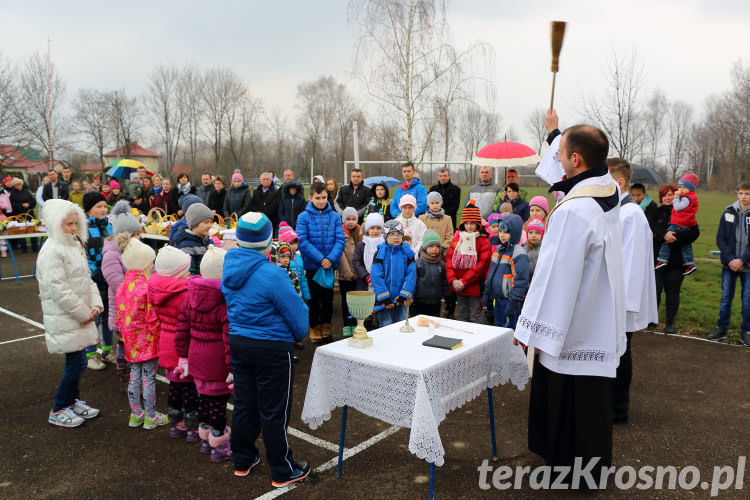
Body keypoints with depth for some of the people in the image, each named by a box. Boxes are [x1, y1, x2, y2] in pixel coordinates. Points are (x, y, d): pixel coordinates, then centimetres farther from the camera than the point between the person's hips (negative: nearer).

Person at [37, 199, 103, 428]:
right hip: (64, 317, -9)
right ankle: (58, 411, 11)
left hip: (80, 314, 9)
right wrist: (84, 313, -16)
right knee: (77, 364, -5)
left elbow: (87, 278, 14)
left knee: (75, 362, 17)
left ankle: (73, 402, 32)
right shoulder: (52, 251, -18)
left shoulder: (75, 244, 12)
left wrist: (95, 305, 1)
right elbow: (58, 289, -22)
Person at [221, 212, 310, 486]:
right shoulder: (272, 274, -24)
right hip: (272, 348, -7)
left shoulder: (230, 266, -2)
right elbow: (296, 312, -15)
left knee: (244, 404, 19)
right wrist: (300, 333, 5)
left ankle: (242, 460, 36)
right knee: (274, 411, 6)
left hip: (238, 343, 7)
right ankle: (283, 471, 21)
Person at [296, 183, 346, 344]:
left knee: (328, 296, 10)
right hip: (312, 264, -2)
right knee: (314, 297, 8)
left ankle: (326, 326, 25)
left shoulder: (334, 216, 1)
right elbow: (302, 241, -12)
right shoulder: (304, 217, -5)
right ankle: (314, 327, 22)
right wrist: (320, 259, -19)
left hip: (330, 264, 2)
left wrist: (331, 259, -17)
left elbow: (340, 240, -3)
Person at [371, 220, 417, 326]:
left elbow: (411, 274, -3)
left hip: (401, 298, 2)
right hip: (384, 299, -2)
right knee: (385, 325, 3)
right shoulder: (380, 253, -4)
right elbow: (376, 276, -10)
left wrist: (404, 295, -11)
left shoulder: (407, 253, 2)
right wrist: (385, 297, -15)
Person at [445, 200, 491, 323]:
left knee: (475, 318, 2)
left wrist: (464, 281, -16)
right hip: (458, 286, 5)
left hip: (475, 287, -5)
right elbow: (449, 258, 5)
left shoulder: (483, 240, -6)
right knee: (462, 317, 16)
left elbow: (483, 263, -14)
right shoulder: (458, 237, 9)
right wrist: (453, 280, -9)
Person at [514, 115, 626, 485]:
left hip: (572, 324, -9)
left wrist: (528, 327, -17)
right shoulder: (609, 190, -2)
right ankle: (592, 462, 39)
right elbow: (578, 172, 21)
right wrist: (556, 132, 34)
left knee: (566, 399, 9)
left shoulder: (573, 211, -28)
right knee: (591, 397, 22)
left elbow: (554, 275, -26)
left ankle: (569, 462, 27)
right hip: (600, 320, 9)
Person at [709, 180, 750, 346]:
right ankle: (721, 328, 20)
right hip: (729, 264, 2)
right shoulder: (729, 212, 1)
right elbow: (720, 239, -1)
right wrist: (730, 259, -11)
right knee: (725, 298, 8)